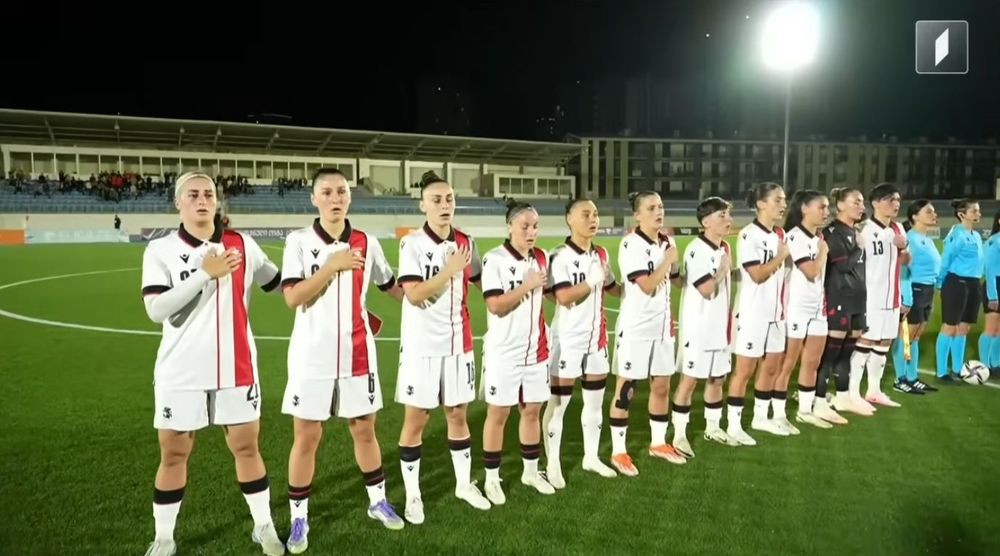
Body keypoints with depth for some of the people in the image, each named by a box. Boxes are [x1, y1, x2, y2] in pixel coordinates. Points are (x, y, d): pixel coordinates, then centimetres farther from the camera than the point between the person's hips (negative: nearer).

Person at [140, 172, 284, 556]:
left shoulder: (242, 245, 2)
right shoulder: (160, 250, -4)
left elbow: (279, 283, 15)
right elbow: (155, 310, -16)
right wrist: (205, 273, -19)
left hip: (236, 368, 1)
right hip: (181, 372, -1)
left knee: (246, 447, 10)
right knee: (173, 454, 9)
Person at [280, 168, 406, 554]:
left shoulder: (367, 243, 2)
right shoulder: (298, 241, -6)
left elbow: (391, 286, 16)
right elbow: (292, 298, -15)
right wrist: (332, 266, -22)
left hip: (357, 354, 2)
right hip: (312, 355, -2)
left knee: (364, 430, 14)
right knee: (306, 437, 5)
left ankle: (377, 501, 33)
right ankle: (298, 519, 21)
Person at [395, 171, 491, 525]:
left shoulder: (465, 242, 5)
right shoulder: (412, 243, -10)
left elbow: (482, 280, 20)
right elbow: (413, 296, -20)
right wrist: (449, 271, -20)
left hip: (458, 344, 4)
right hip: (421, 347, -4)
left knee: (458, 415, 15)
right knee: (415, 420, 5)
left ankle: (464, 484, 31)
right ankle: (413, 495, 20)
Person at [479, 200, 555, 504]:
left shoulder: (541, 258, 6)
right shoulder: (494, 259, -13)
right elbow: (495, 306, -20)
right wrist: (527, 286, -20)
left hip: (535, 348, 6)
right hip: (503, 351, -5)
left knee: (532, 410, 13)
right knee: (498, 413, 4)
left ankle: (531, 471, 29)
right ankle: (492, 478, 17)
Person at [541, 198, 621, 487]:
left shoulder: (601, 254, 9)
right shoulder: (560, 256, -14)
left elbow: (613, 289, 20)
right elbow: (564, 297, -23)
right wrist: (592, 281, -19)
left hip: (596, 336, 7)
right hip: (568, 339, -7)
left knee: (595, 399, 16)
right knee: (558, 402, 4)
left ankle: (591, 457, 32)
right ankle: (552, 464, 15)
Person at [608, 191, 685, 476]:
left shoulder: (667, 243, 6)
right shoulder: (631, 245, -15)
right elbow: (647, 286, -22)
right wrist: (668, 259, -13)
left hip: (661, 325, 7)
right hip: (635, 328, -7)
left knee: (662, 386, 14)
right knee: (625, 389, 2)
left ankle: (658, 442, 31)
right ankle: (618, 451, 13)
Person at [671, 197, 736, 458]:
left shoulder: (725, 248, 10)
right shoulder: (696, 250, -17)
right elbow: (706, 289, -23)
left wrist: (728, 321, 19)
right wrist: (724, 269, -10)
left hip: (719, 325, 8)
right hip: (698, 327, -8)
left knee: (717, 378, 15)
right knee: (689, 379, -2)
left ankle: (713, 428, 31)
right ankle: (679, 435, 7)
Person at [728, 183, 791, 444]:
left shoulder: (780, 235, 9)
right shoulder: (748, 235, -14)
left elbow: (781, 271, 16)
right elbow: (757, 275, -20)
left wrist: (783, 305, 10)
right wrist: (781, 256, -12)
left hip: (775, 311, 8)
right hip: (752, 313, -7)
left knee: (772, 367, 13)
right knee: (745, 370, -1)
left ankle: (761, 417, 28)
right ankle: (733, 425, 8)